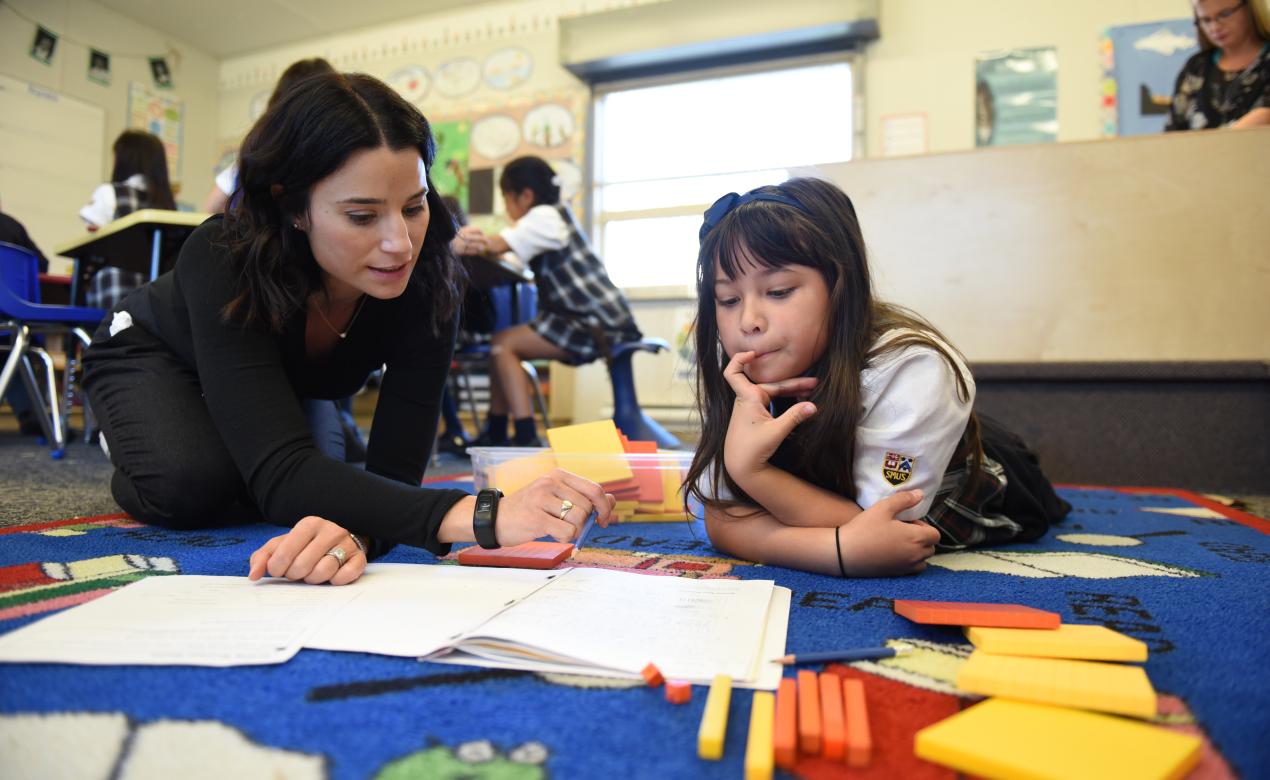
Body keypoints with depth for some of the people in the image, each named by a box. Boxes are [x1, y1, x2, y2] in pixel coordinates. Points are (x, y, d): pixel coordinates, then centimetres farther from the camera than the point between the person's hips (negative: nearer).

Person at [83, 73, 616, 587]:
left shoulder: (427, 284, -34)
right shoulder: (223, 258, -42)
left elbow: (392, 472, -36)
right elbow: (282, 474, -52)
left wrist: (352, 531, -61)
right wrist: (483, 515, -66)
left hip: (284, 380, 4)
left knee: (319, 491, -19)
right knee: (190, 485, -30)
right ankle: (131, 457, 7)